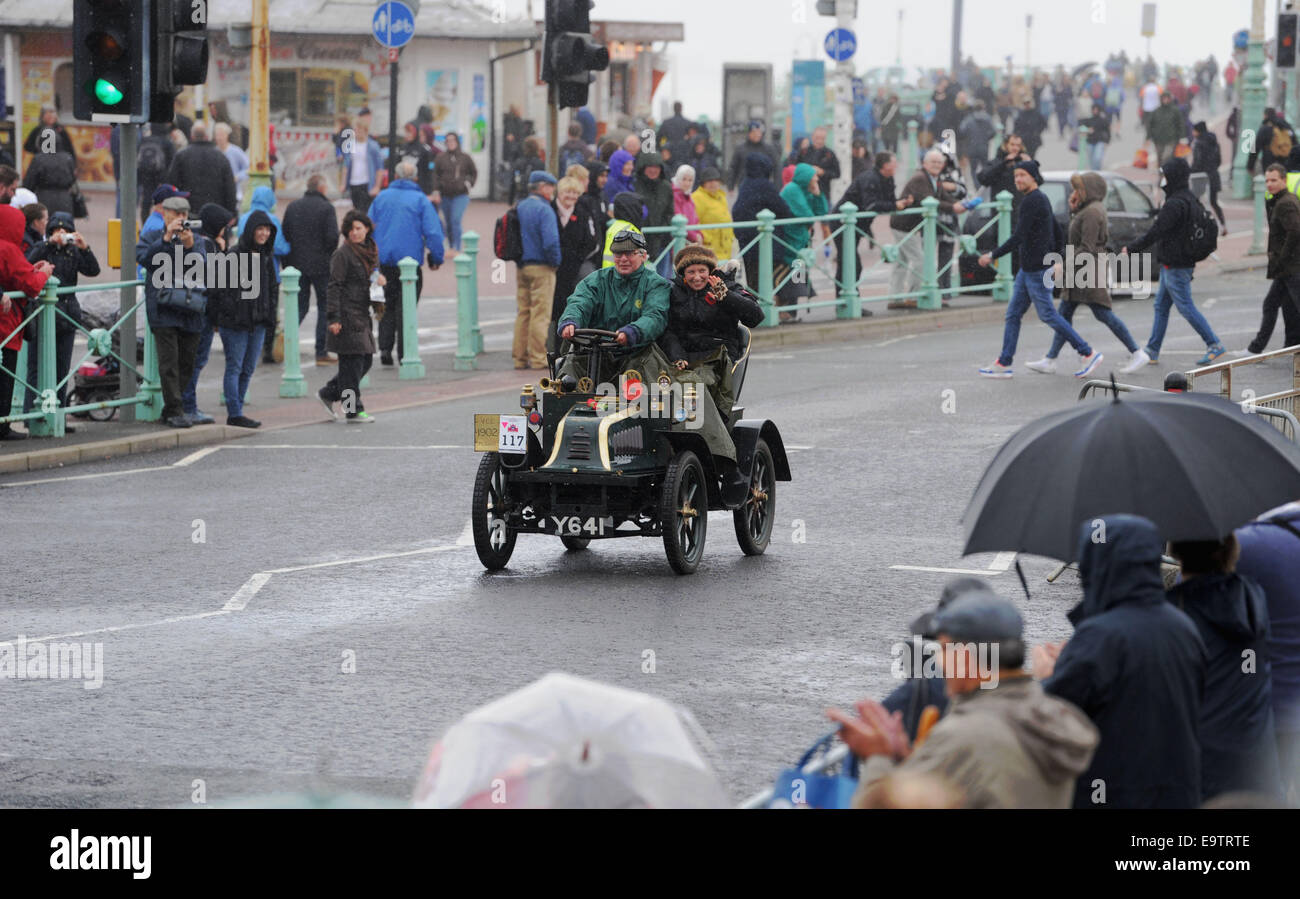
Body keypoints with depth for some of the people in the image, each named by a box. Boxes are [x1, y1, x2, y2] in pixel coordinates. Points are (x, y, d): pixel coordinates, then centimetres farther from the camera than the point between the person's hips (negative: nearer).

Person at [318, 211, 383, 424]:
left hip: (362, 316, 8)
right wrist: (333, 318, -17)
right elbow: (334, 287, -12)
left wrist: (382, 284, 2)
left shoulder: (371, 252, 14)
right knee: (352, 362, -5)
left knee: (366, 361, 10)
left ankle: (328, 394, 24)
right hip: (347, 316, -8)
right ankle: (354, 410, 1)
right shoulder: (342, 254, -9)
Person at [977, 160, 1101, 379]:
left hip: (1037, 270, -10)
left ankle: (1088, 354, 1)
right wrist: (1053, 260, 26)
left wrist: (993, 256, -17)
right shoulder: (1041, 200, 15)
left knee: (1047, 315, -5)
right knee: (1013, 314, 9)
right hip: (1027, 270, 10)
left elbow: (1018, 237, -23)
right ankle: (1003, 364, 10)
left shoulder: (1032, 201, -17)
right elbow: (1058, 235, 21)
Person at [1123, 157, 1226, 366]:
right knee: (1161, 307, 14)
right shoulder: (1191, 199, 11)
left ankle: (1214, 345, -4)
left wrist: (1130, 249, -10)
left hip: (1175, 266, -10)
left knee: (1186, 307, -5)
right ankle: (1152, 351, 18)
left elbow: (1155, 233, -21)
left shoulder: (1175, 204, -20)